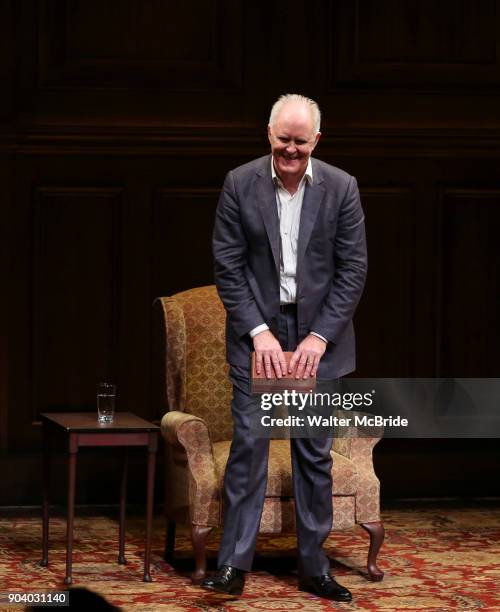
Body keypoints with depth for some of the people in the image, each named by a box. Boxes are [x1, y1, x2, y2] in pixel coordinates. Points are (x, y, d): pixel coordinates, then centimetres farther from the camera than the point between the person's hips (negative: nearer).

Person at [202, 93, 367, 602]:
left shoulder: (340, 188, -3)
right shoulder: (240, 184, -4)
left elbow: (353, 269, -2)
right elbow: (227, 267, -4)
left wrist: (319, 337, -10)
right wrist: (259, 332, -12)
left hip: (318, 335, 1)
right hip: (256, 332, -1)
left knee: (315, 453, 6)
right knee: (248, 444, -4)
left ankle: (313, 566, 13)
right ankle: (234, 564, 0)